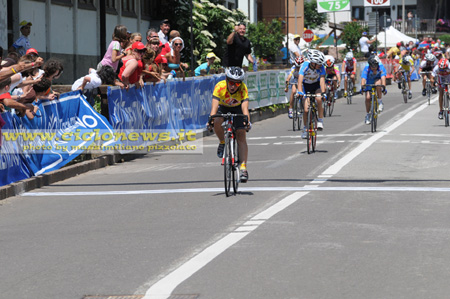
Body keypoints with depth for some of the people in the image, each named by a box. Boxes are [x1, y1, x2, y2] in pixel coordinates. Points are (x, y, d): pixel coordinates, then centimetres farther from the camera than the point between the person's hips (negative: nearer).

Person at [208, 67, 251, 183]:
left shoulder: (243, 88, -31)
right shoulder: (220, 86, -33)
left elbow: (245, 107, -42)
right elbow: (214, 105, -43)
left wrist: (247, 120, -59)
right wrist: (211, 118, -59)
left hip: (237, 109, 0)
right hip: (223, 108, 0)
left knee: (241, 136, -17)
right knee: (217, 122, -33)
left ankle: (243, 168, -19)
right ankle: (222, 142, -3)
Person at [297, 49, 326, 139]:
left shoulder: (321, 67, -26)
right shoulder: (305, 65, -30)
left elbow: (322, 80, -33)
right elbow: (300, 79, -39)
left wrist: (323, 92, -48)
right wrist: (300, 91, -53)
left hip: (316, 85, 0)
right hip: (306, 85, 0)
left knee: (319, 99, -32)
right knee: (306, 109, -10)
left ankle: (320, 121, -17)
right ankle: (305, 128, 11)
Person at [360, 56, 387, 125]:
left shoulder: (381, 67, -30)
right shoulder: (366, 69, -29)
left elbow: (383, 77, -41)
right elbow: (363, 79, -38)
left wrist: (384, 87, -56)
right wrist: (362, 87, -55)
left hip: (378, 80, -1)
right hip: (369, 82, 1)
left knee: (377, 83, -37)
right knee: (368, 97, -15)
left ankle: (380, 102, -21)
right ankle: (368, 115, 6)